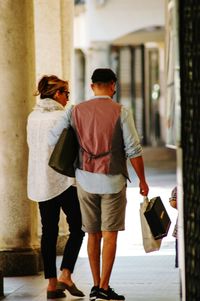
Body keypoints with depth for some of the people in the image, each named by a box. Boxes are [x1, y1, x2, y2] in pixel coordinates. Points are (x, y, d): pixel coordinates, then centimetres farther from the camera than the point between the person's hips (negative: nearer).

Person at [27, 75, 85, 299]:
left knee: (49, 231, 10)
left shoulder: (33, 117, 7)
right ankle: (65, 275, -8)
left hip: (40, 182, 6)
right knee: (77, 229, 4)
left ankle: (52, 283, 9)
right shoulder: (63, 116, -13)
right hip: (64, 179, -6)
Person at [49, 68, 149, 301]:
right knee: (110, 234, 0)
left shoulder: (75, 111, 1)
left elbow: (52, 139, 2)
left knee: (93, 234, 12)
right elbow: (133, 150, -8)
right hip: (112, 180, -3)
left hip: (85, 179, 3)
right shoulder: (121, 112, -7)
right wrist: (142, 180, 1)